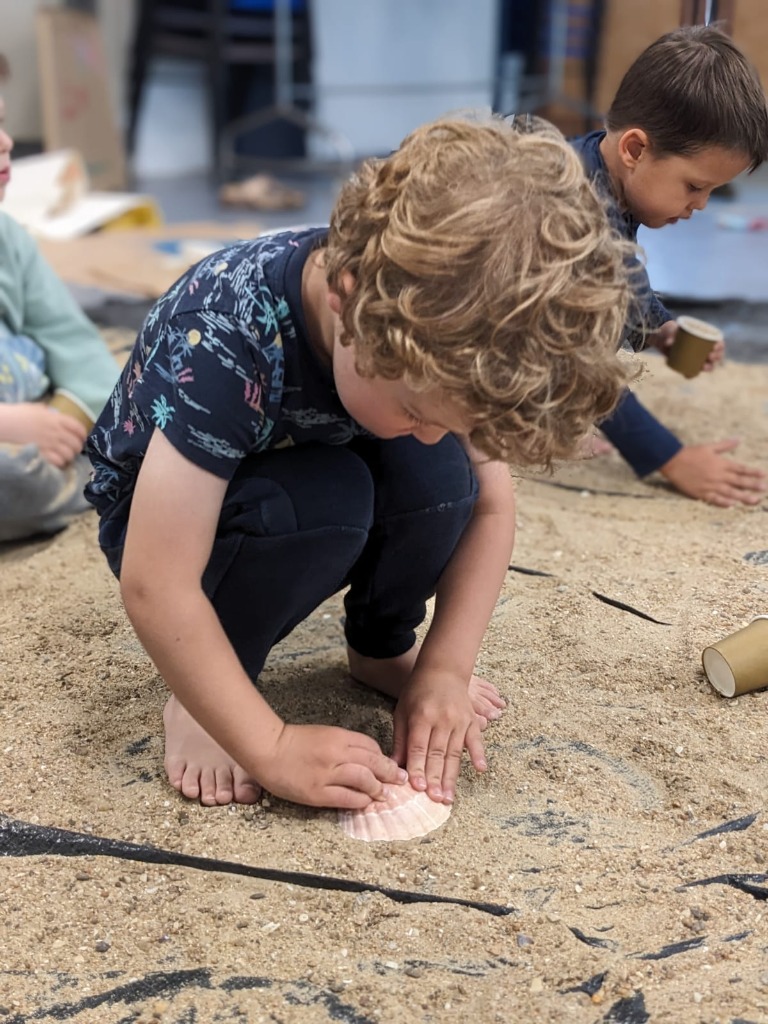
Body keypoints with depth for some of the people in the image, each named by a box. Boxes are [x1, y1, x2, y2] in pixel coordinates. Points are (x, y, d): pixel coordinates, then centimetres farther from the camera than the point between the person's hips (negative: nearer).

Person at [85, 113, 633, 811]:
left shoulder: (435, 319, -23)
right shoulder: (221, 340, -38)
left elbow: (490, 502, -12)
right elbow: (154, 586, -37)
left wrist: (445, 668, -19)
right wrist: (275, 747, -34)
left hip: (307, 478, 5)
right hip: (164, 513, -4)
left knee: (437, 476, -26)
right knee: (323, 498, -35)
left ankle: (382, 647, 3)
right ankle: (200, 695, -11)